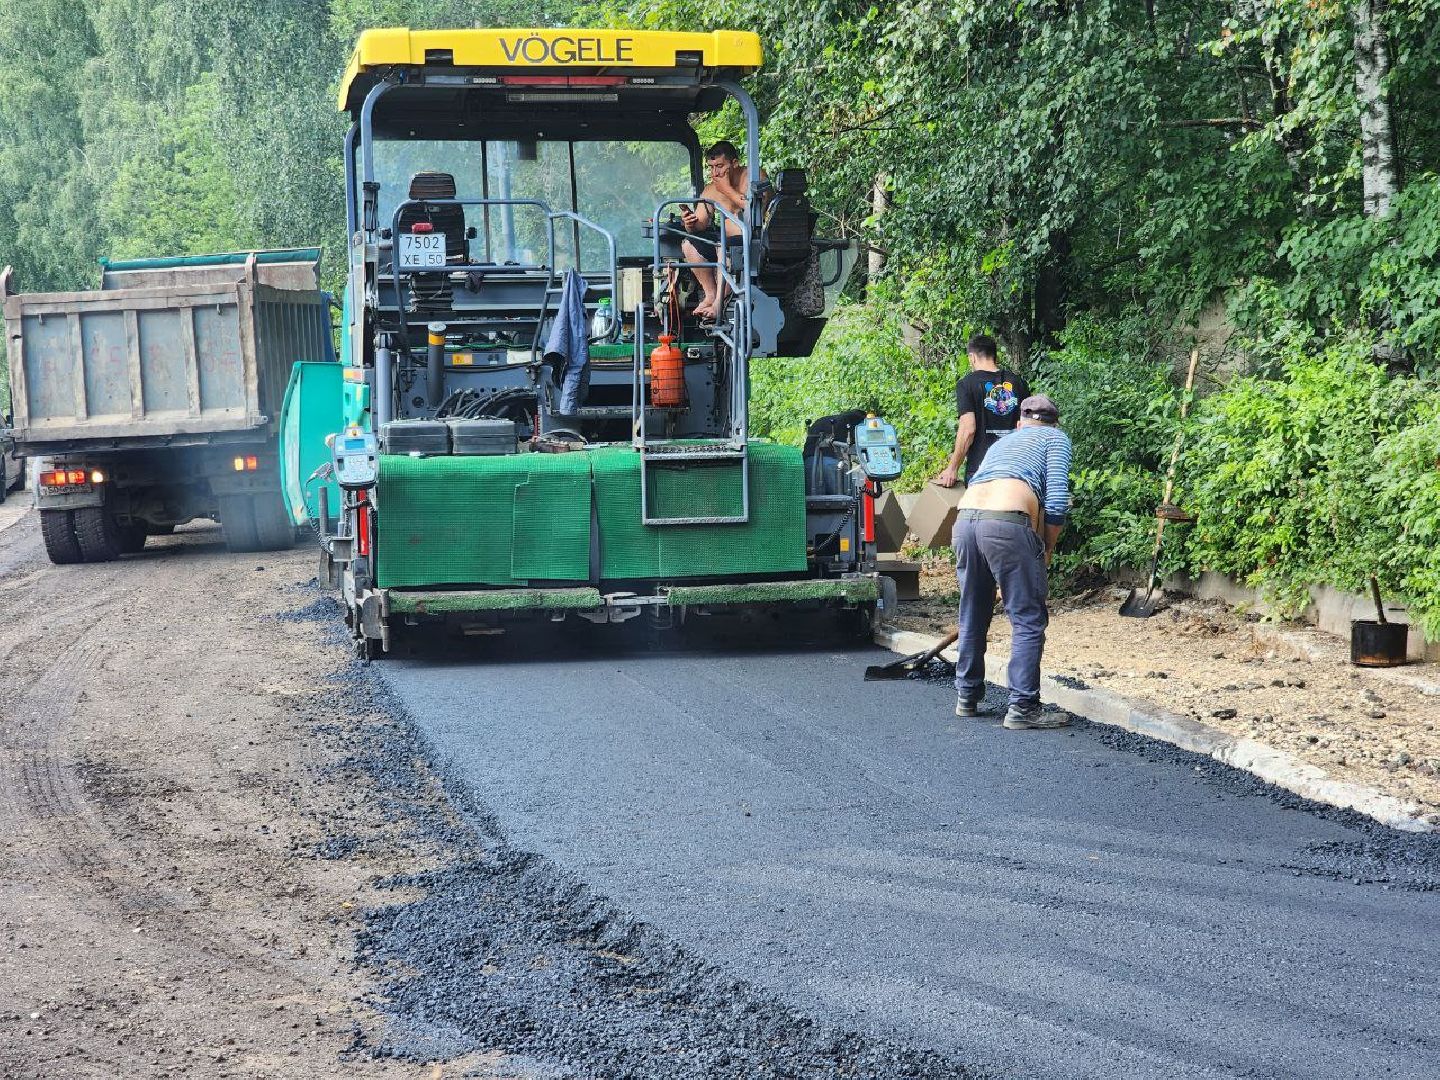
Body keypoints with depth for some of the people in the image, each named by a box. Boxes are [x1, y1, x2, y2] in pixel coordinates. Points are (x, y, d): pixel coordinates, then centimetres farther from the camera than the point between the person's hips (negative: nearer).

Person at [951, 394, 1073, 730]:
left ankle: (967, 698, 30)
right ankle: (1022, 708, 0)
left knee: (972, 617, 20)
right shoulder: (1055, 438, 17)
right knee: (1029, 620, 2)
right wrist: (1047, 551, 12)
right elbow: (1057, 499, 1)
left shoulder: (1002, 442, 35)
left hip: (965, 519, 6)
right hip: (1008, 524, -6)